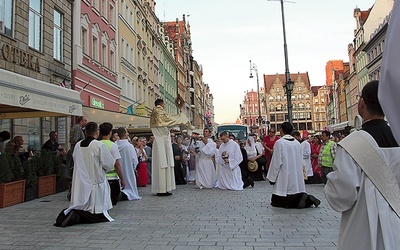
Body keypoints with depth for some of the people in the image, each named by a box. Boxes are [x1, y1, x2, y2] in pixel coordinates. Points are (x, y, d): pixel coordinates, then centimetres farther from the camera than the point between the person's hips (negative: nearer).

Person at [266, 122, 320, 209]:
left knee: (277, 202, 1)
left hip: (284, 178, -7)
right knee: (296, 197, 19)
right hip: (297, 177, 7)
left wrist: (272, 178, -6)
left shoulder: (279, 142, -12)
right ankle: (307, 199, -9)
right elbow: (300, 160, 12)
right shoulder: (297, 143, 7)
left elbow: (276, 162, -13)